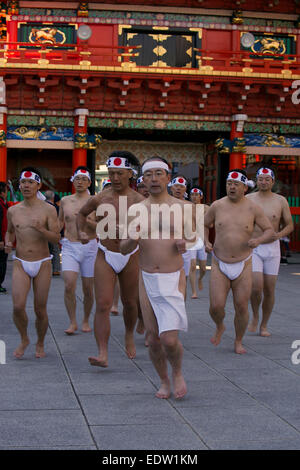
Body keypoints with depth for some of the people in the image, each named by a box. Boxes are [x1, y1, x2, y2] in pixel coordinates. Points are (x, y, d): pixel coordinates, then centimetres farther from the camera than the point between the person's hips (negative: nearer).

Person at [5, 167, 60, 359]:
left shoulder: (48, 210, -4)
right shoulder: (13, 211, 5)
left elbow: (56, 238, -9)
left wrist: (41, 229, -27)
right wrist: (8, 242, 2)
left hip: (42, 264, -1)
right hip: (21, 264, 2)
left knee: (40, 310, 2)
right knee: (18, 307, -14)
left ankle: (40, 344, 27)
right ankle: (24, 339, 13)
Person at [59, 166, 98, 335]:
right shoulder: (65, 201, 9)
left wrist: (90, 222, -19)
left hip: (89, 247, -1)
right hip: (69, 247, 1)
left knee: (88, 289, 4)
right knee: (69, 286, -13)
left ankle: (86, 321, 22)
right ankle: (73, 322, -2)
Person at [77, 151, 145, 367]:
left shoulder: (138, 200, -5)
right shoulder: (99, 199, 1)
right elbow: (82, 213, 21)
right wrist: (81, 231, 2)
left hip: (130, 257, 0)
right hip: (105, 256, 0)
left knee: (130, 303, 14)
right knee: (103, 305, -11)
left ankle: (129, 335, 45)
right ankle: (103, 355, -14)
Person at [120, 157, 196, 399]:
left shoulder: (182, 207, 0)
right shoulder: (136, 210, 3)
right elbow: (124, 249, 2)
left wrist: (185, 244, -11)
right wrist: (133, 239, -21)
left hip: (174, 279, -2)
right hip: (147, 280, 2)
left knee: (170, 338, -12)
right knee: (153, 338, 7)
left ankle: (178, 372, 18)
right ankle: (164, 381, 30)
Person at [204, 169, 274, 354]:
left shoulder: (253, 208, -5)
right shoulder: (217, 206, -2)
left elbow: (270, 230, 0)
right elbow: (205, 225, 15)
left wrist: (258, 240, -21)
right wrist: (206, 242, -4)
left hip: (243, 266, 0)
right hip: (220, 266, 0)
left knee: (242, 308, 2)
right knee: (216, 307, -9)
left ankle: (238, 342, 26)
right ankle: (220, 327, 25)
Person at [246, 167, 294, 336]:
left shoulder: (281, 201, 2)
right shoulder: (248, 199, 2)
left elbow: (290, 225, 7)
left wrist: (279, 234, -12)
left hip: (272, 248, 1)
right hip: (252, 248, -1)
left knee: (269, 289, 3)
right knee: (256, 287, -15)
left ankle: (264, 325, 20)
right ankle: (255, 317, 12)